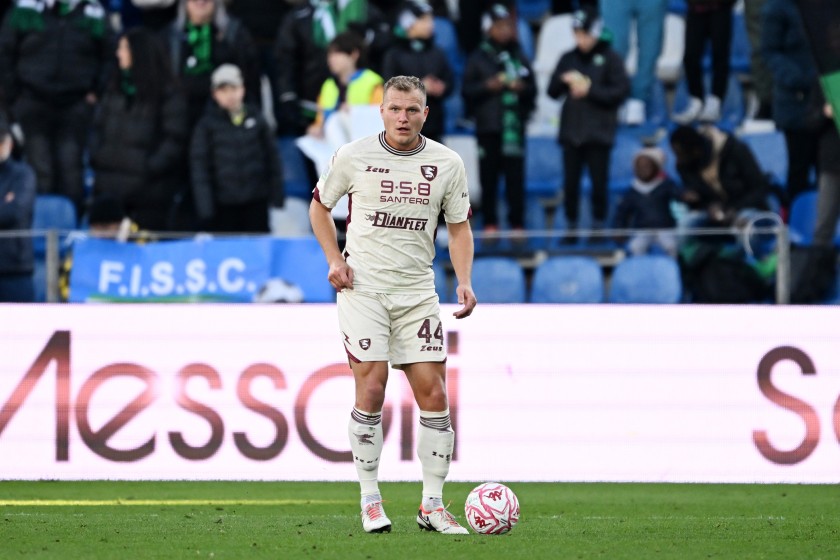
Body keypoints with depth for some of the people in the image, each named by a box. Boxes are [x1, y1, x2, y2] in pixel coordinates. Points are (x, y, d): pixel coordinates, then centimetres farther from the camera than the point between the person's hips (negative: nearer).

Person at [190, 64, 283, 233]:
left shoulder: (256, 119, 6)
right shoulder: (207, 125, -1)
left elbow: (272, 156, 11)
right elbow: (199, 166, -3)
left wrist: (277, 195, 7)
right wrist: (204, 207, -9)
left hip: (256, 202, 2)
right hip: (224, 205, -2)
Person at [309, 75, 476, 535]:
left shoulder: (447, 164, 2)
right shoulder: (353, 156, -2)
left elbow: (459, 224, 11)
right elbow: (320, 205, 11)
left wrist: (464, 281, -3)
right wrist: (334, 260, -2)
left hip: (417, 291, 2)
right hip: (362, 288, -2)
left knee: (433, 394, -3)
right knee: (371, 390, -9)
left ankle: (432, 505, 5)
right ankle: (370, 501, 1)